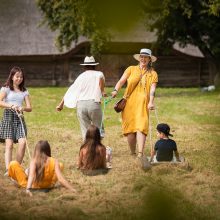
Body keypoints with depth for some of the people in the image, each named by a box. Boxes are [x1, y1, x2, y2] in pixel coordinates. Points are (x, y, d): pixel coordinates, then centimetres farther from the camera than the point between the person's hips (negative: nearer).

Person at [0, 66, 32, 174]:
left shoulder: (24, 91, 14)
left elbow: (29, 108, 7)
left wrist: (23, 108, -15)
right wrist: (11, 106, -26)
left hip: (19, 118, 4)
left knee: (22, 142, -13)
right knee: (9, 144, -14)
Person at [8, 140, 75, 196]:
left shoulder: (34, 161, -20)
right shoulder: (54, 161, -17)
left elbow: (31, 175, -36)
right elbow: (60, 179, -23)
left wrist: (28, 189, -48)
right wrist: (72, 189, -18)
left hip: (32, 185, -2)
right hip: (48, 186, 2)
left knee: (13, 164, 0)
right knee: (60, 165, 18)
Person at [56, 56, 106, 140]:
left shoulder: (81, 76, 21)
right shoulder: (98, 74, 12)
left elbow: (70, 91, 23)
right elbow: (101, 77, -15)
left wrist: (61, 104, 29)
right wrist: (102, 91, -8)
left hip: (80, 104, 3)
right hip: (94, 103, -3)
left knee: (85, 131, 4)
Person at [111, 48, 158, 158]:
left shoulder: (153, 74, 10)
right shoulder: (131, 69, 13)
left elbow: (152, 89, -3)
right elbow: (121, 81, 2)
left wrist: (151, 102, -20)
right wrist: (116, 90, -18)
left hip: (142, 104, -1)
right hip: (129, 103, 2)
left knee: (141, 127, -17)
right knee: (129, 128, 0)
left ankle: (140, 153, -26)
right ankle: (132, 153, 16)